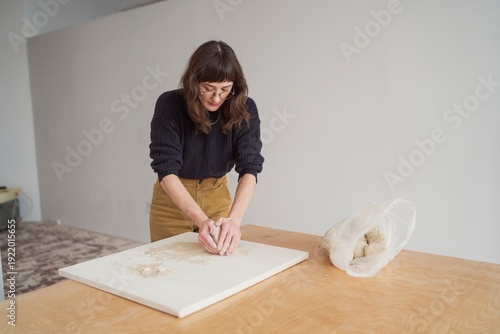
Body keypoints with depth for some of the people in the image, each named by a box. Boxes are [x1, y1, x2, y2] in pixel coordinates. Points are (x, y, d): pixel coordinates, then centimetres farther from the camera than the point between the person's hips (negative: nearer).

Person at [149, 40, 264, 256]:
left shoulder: (244, 109, -17)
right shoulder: (169, 105, -22)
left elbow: (250, 167, -22)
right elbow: (166, 170, -26)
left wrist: (234, 218, -39)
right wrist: (201, 220, -38)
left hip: (217, 196, 2)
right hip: (173, 198, -1)